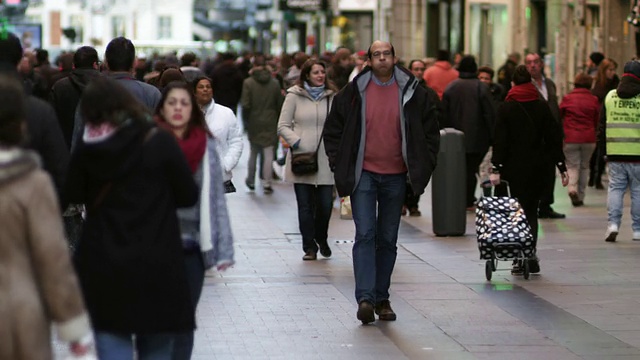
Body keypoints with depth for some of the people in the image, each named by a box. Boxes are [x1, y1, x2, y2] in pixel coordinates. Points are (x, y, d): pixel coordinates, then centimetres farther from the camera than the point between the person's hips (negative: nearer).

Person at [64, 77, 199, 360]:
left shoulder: (87, 150, -5)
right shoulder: (161, 143, -10)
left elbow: (72, 196, 10)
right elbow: (188, 196, -2)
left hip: (103, 265, 1)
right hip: (156, 263, -1)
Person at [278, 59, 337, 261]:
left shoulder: (332, 96, 7)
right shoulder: (295, 96, 3)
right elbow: (283, 126, 3)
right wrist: (296, 142, -10)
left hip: (326, 160, 1)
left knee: (325, 204, 0)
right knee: (305, 205, 2)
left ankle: (321, 239, 26)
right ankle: (309, 247, 12)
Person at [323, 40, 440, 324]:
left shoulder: (412, 92, 2)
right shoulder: (354, 92, 0)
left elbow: (430, 129, 11)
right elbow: (333, 130, 8)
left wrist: (423, 166, 3)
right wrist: (339, 166, 1)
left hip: (395, 176, 2)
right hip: (363, 174, -2)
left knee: (388, 240, 8)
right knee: (365, 235, -12)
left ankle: (381, 298, 16)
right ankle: (365, 298, -17)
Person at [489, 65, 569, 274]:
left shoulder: (506, 108, -4)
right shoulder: (542, 107, 4)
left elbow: (500, 141, -8)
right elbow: (554, 139, 3)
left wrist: (496, 168, -9)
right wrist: (561, 167, 6)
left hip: (513, 168, -3)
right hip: (536, 168, 3)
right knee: (531, 211, 12)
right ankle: (530, 256, 1)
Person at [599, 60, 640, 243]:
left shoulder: (610, 97, 6)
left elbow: (602, 126, 10)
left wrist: (604, 151, 16)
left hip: (615, 154, 2)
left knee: (615, 188, 8)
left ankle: (613, 223, -8)